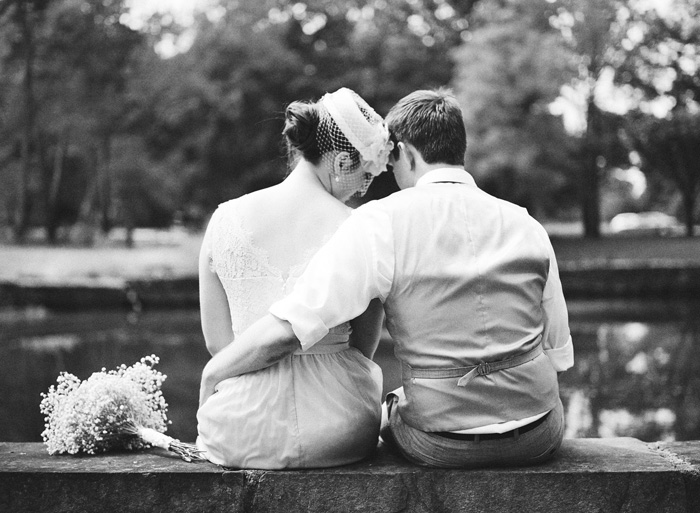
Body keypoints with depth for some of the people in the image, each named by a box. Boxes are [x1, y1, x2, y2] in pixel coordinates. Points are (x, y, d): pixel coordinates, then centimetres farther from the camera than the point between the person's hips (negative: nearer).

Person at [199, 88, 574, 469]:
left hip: (442, 447, -3)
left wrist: (213, 373, -2)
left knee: (389, 409, 31)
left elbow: (285, 328, -18)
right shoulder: (526, 226, 2)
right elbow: (559, 354, 7)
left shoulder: (383, 221, -11)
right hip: (539, 439, 3)